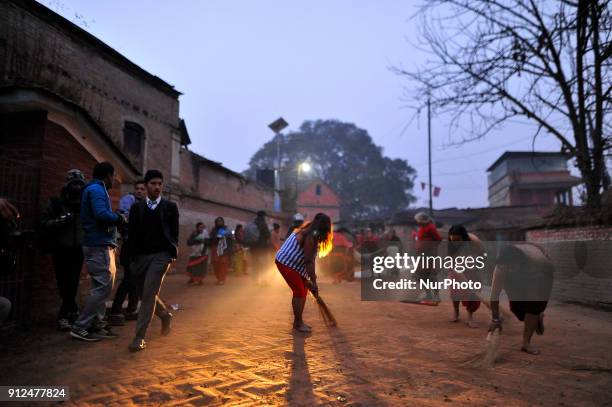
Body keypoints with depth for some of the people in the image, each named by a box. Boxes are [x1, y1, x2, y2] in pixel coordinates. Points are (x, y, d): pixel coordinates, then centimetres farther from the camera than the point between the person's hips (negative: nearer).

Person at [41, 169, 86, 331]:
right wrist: (59, 220, -21)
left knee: (73, 283, 4)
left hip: (78, 249, 2)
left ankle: (65, 315, 15)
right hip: (61, 249, -2)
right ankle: (72, 311, 9)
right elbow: (43, 222, -5)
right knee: (64, 283, -2)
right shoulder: (56, 202, 1)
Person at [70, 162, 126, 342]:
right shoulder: (96, 189, -11)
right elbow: (101, 213, -25)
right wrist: (119, 218, -10)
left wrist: (116, 219, 5)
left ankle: (98, 325, 20)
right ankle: (79, 327, -4)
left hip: (100, 245, 11)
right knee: (102, 287, -9)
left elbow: (99, 214, 15)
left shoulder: (96, 189, 20)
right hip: (99, 246, -11)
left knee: (102, 286, 14)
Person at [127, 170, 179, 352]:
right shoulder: (137, 207, 10)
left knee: (149, 294, -12)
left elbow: (174, 233, 4)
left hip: (161, 255, -4)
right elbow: (132, 234, 8)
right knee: (145, 295, 13)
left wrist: (172, 254, -3)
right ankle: (165, 315, 39)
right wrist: (133, 256, 1)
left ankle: (139, 338, -7)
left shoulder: (170, 207, 4)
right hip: (140, 256, 4)